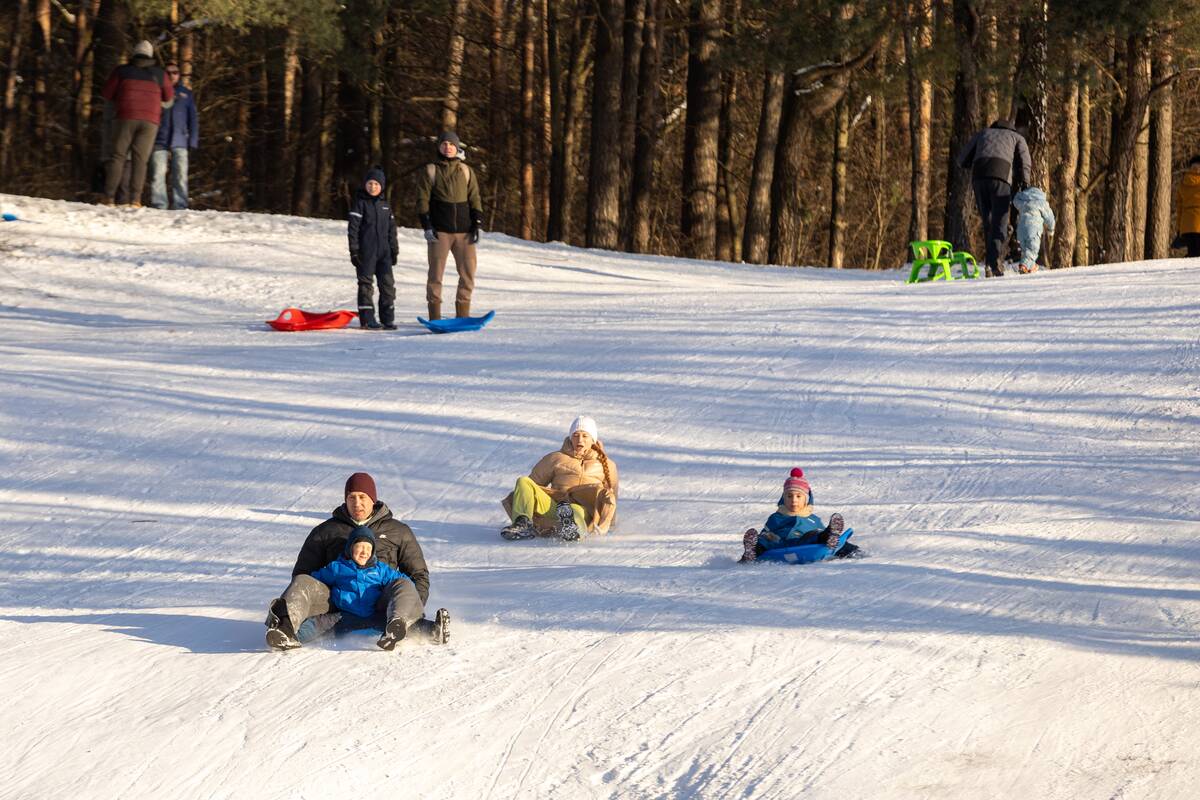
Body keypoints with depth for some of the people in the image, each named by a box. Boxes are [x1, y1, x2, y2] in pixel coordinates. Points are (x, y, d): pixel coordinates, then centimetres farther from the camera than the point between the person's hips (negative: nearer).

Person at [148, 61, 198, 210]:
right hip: (159, 141, -1)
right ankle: (159, 206, -6)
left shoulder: (186, 93, 15)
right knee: (158, 174, -7)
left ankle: (180, 207, -6)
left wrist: (193, 141, 4)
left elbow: (193, 119, 15)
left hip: (179, 142, 1)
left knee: (181, 175, -6)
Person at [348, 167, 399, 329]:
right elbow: (353, 228, -7)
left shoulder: (385, 205, 13)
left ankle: (388, 317, 9)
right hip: (365, 251, -5)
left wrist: (394, 250, 16)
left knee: (388, 282, 3)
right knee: (366, 283, -1)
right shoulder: (360, 203, -3)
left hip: (383, 251, 5)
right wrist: (354, 250, -13)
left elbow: (391, 229, 19)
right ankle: (367, 318, 2)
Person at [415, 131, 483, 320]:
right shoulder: (430, 171, 5)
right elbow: (422, 200, 1)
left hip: (464, 231, 3)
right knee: (436, 273, -1)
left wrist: (477, 224, 3)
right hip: (439, 231, -3)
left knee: (468, 273, 0)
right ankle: (435, 317, 3)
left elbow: (474, 198, 13)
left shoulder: (466, 171, 13)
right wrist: (427, 226, -9)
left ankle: (463, 316, 8)